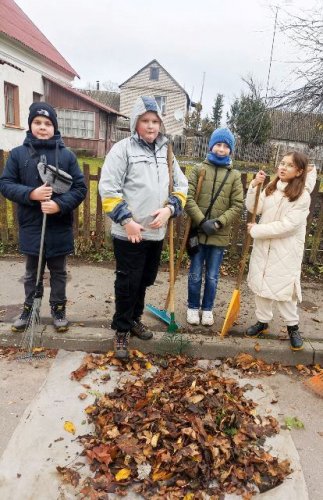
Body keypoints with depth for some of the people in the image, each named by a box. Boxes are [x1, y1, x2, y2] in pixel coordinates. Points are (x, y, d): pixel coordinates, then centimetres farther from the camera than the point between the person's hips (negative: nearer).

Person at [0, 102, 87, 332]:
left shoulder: (67, 155, -2)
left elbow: (80, 188, -4)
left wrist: (60, 204, -19)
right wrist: (31, 194, -18)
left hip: (59, 226, 0)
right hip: (31, 226, 1)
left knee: (58, 272, 14)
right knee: (32, 273, 17)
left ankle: (59, 308, 31)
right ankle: (29, 308, 34)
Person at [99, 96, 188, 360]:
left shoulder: (166, 152, 11)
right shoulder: (122, 149, -7)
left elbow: (181, 185, 13)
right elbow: (108, 189, -12)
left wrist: (169, 209, -5)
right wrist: (127, 221, -18)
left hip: (156, 233, 6)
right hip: (129, 234, -6)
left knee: (145, 281, 19)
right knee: (127, 284, 2)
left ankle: (134, 319, 39)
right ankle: (121, 331, 20)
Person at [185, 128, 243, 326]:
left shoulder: (235, 175, 3)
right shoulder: (199, 169, 0)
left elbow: (238, 205, -1)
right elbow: (188, 198, -7)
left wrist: (218, 222, -14)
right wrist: (202, 221, -17)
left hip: (220, 235, 1)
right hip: (198, 232, -1)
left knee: (212, 276, 12)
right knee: (195, 274, 11)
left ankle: (208, 308, 31)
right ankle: (193, 307, 30)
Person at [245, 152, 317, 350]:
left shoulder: (303, 196, -12)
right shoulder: (271, 188, 5)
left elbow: (287, 225, -19)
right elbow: (254, 209, -4)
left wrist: (256, 230, -16)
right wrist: (254, 186, -17)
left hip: (286, 250, -5)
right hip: (263, 246, 5)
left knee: (283, 288, -1)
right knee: (261, 284, 12)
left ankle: (293, 327, 21)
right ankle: (263, 322, 29)